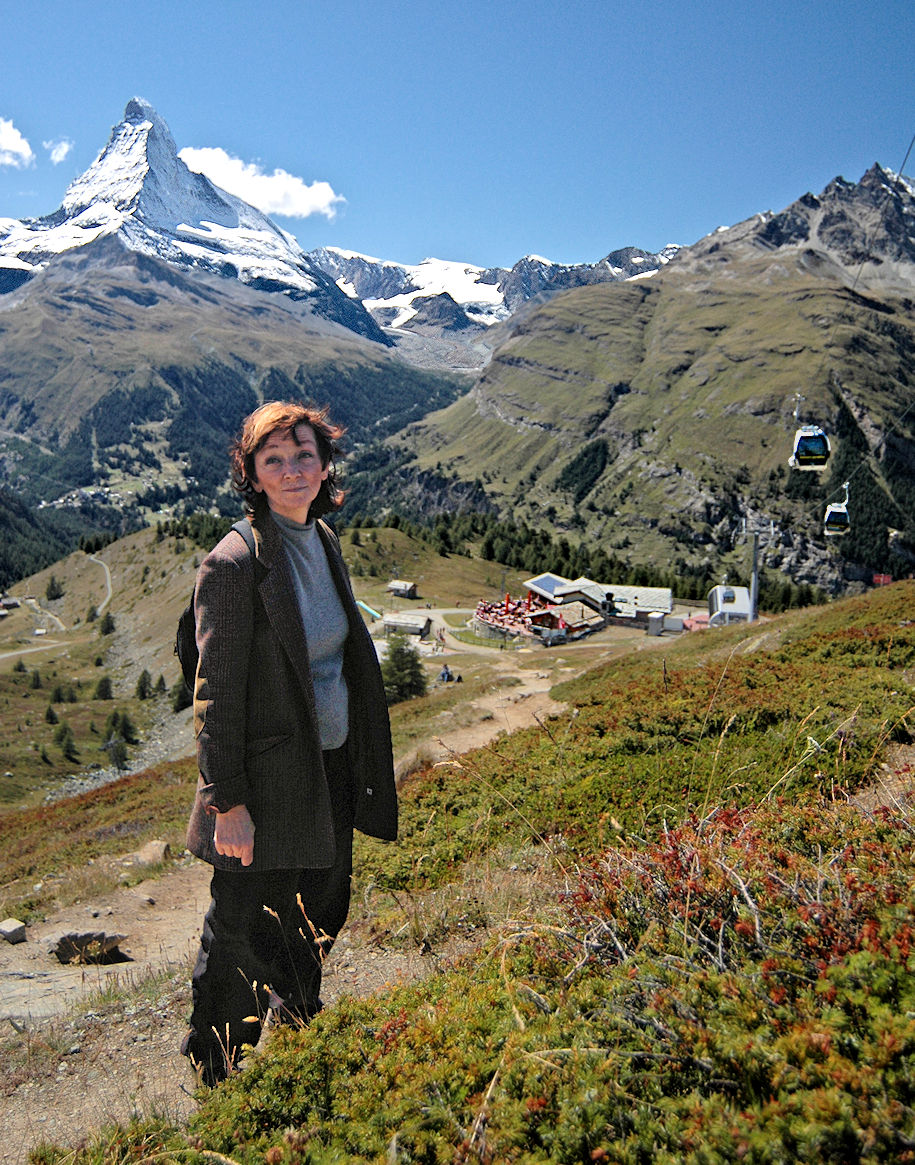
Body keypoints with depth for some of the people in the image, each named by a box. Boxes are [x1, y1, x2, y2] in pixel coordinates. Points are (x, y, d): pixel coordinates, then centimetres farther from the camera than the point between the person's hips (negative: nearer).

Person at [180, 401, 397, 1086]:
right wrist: (228, 803, -16)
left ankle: (298, 1021, 54)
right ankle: (214, 1074, 38)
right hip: (270, 782, -7)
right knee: (243, 936, 11)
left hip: (332, 770, 7)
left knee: (321, 914, 25)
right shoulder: (234, 564, -21)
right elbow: (217, 693, -18)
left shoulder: (323, 540, 3)